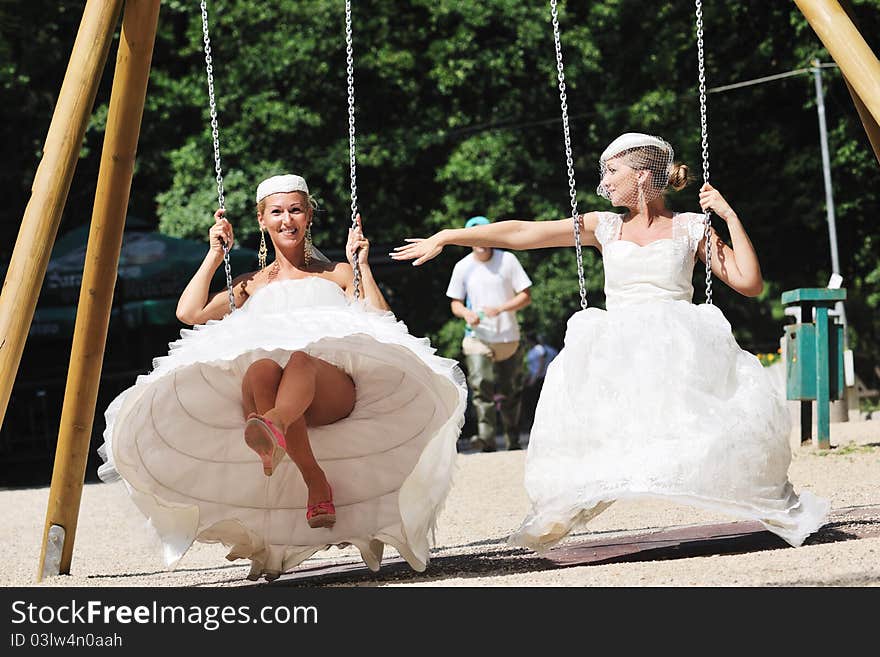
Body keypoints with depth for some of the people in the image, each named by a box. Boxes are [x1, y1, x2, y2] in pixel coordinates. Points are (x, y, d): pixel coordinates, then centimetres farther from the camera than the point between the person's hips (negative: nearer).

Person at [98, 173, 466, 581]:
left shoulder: (336, 274, 28)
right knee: (261, 368, -39)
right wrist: (215, 255, 20)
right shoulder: (250, 285, 32)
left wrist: (362, 264, 12)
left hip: (333, 386, -1)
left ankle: (273, 426, -72)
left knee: (300, 359, -40)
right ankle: (315, 483, -41)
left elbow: (378, 322, 13)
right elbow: (189, 313, 16)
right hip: (263, 390, 1)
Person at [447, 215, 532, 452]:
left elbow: (526, 296, -3)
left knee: (509, 393, 6)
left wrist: (500, 309, -18)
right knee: (480, 386, -17)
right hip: (478, 337, 0)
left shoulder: (507, 260, -1)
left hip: (509, 337, 0)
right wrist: (466, 313, -13)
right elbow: (455, 303, 11)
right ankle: (486, 437, -21)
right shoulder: (462, 267, 3)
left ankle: (513, 441, 19)